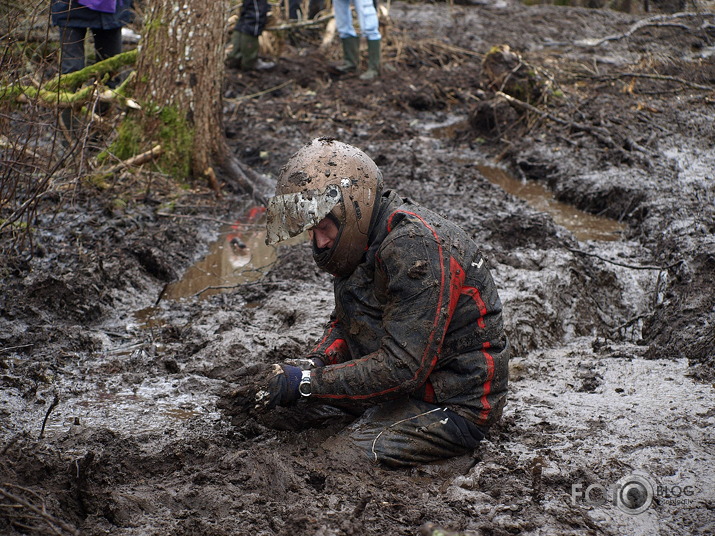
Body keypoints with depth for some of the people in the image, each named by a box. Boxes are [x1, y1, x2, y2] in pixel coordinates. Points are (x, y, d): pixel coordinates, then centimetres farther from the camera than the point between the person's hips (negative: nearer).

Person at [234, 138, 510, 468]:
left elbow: (401, 368, -29)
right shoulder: (365, 238, 1)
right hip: (410, 376, 9)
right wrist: (315, 364, -9)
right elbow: (345, 323, 13)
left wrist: (303, 383, -27)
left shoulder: (415, 249, -27)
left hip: (456, 405, -9)